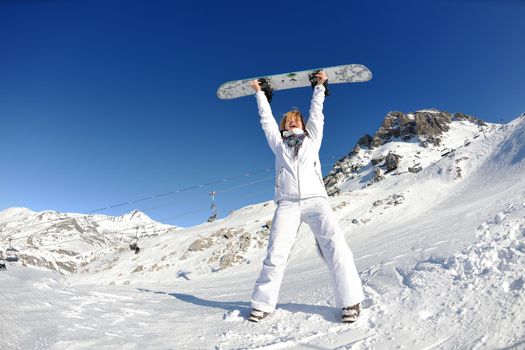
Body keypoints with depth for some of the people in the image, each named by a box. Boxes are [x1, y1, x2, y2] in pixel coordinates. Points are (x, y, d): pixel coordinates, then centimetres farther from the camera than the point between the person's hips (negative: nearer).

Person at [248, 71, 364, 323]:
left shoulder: (312, 140, 25)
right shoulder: (278, 143, 24)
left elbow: (316, 113, 31)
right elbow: (266, 118, 31)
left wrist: (319, 86, 38)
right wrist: (259, 93, 39)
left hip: (316, 199, 0)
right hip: (287, 203, 0)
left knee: (335, 247, -17)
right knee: (275, 254, -11)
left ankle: (350, 301, -8)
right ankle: (263, 303, 2)